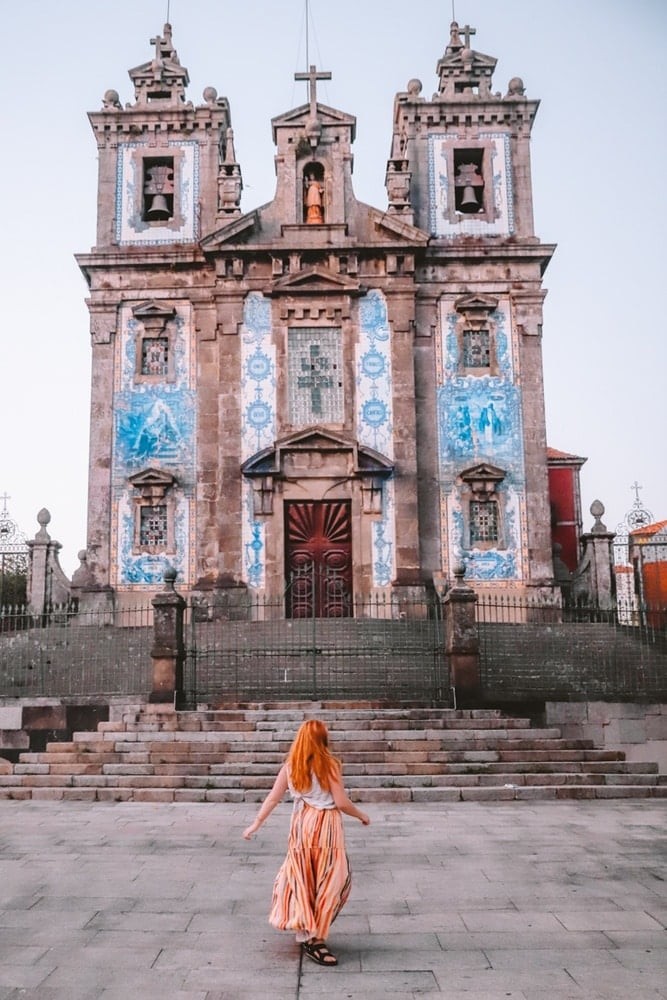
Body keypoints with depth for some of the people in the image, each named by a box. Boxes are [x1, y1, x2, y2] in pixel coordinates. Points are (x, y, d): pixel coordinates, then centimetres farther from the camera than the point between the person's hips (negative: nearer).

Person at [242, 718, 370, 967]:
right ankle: (315, 939, 6)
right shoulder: (328, 765, -11)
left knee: (301, 880, 15)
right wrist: (361, 815, 6)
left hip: (301, 825, 5)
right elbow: (342, 803, -11)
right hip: (326, 827, -4)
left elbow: (273, 798, 3)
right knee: (329, 882, 5)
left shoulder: (290, 767, 2)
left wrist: (256, 823, 12)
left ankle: (304, 932, 22)